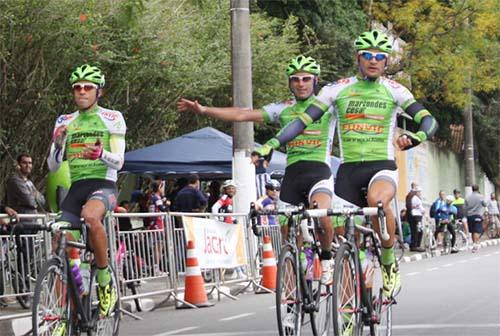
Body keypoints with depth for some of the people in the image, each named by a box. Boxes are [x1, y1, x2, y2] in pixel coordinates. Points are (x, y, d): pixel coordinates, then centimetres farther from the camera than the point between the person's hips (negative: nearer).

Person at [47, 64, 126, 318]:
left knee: (90, 216, -38)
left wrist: (101, 154, -27)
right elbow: (53, 166, 9)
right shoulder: (65, 122, 13)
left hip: (102, 184, -4)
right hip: (74, 187, 4)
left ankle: (105, 279, -21)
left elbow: (118, 162, -5)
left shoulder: (112, 118, 3)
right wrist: (58, 144, -12)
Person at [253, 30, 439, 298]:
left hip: (382, 167, -3)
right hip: (348, 169, 3)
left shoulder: (393, 90, 2)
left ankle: (389, 265, -15)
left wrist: (416, 137, -28)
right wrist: (270, 145, -11)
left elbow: (428, 120, -5)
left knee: (377, 200, -35)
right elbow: (304, 120, 0)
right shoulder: (337, 89, 4)